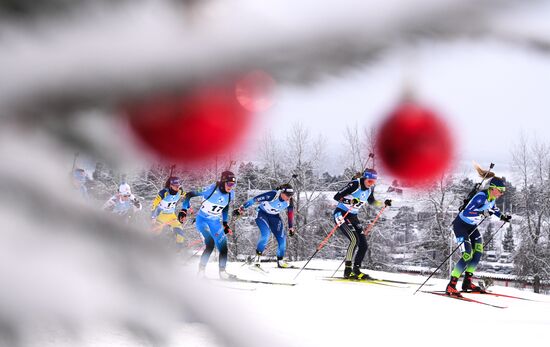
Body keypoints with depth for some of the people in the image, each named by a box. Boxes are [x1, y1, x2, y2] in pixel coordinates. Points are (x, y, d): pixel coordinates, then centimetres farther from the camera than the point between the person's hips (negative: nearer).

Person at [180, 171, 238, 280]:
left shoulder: (231, 194, -5)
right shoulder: (211, 189, -24)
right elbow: (189, 195, -15)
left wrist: (225, 224, 16)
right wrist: (184, 210, -19)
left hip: (215, 222, 6)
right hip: (202, 220, -6)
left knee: (223, 247, 3)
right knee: (210, 243, -25)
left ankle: (222, 272, 20)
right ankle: (201, 270, -15)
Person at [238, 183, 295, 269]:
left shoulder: (289, 202, -15)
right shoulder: (272, 195, -32)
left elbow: (290, 214, 4)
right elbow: (254, 199, -27)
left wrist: (291, 227, 11)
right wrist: (242, 208, -23)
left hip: (274, 216, 5)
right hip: (262, 214, -5)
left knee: (282, 238, -2)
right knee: (265, 234, -27)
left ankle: (280, 261, 14)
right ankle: (258, 256, -11)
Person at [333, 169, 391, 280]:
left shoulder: (370, 188, 1)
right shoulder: (354, 185, -21)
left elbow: (371, 202, 21)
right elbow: (336, 197, -24)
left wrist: (384, 203, 7)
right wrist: (350, 201, -40)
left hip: (352, 216, 8)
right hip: (341, 214, -8)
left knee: (363, 245, -1)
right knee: (354, 239, -24)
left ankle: (356, 270, 11)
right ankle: (347, 270, -20)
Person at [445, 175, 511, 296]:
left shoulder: (492, 197, -2)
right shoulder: (481, 197, -30)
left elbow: (493, 208, 23)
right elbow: (466, 213, -37)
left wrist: (502, 216, 16)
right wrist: (482, 213, -43)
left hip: (471, 226, 9)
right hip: (461, 225, -9)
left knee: (478, 252, 2)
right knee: (467, 255, -16)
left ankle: (467, 282, 13)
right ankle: (451, 286, -13)